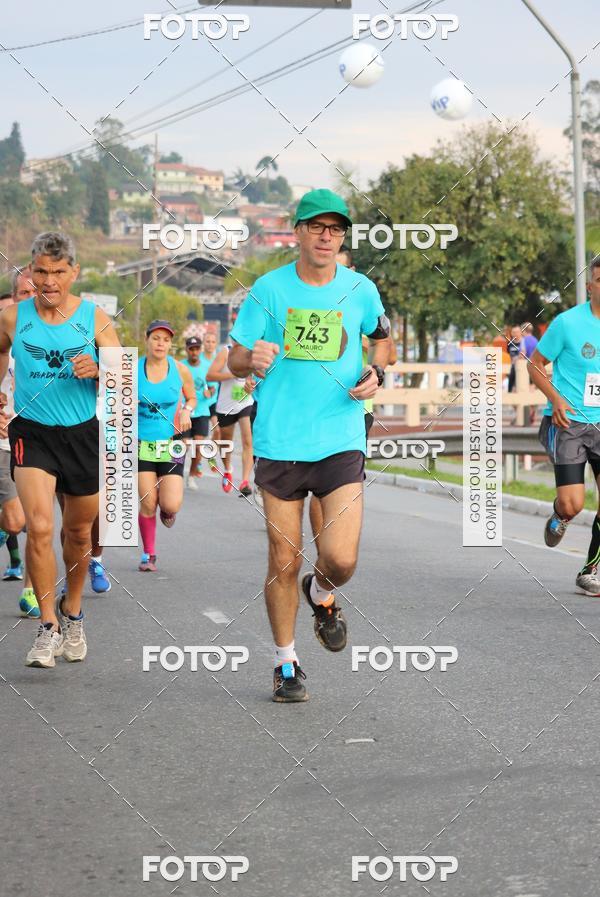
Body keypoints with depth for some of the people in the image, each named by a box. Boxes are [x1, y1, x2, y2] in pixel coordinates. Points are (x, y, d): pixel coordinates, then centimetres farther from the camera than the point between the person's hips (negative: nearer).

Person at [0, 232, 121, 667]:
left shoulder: (95, 318, -4)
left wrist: (96, 371, -24)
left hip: (83, 434, 1)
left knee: (79, 532, 15)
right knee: (39, 526, -19)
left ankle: (72, 613, 38)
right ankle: (48, 626, -9)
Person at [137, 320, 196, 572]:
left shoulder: (180, 370, -2)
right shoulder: (133, 369, -5)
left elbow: (191, 398, 15)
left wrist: (187, 411, -6)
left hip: (171, 443, 0)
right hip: (142, 443, 0)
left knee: (171, 505, -12)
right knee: (147, 504, -4)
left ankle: (166, 510, 27)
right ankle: (149, 554, 17)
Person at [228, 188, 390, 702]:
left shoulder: (361, 290, 4)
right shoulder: (270, 288, 0)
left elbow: (381, 337, 23)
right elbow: (235, 360, 2)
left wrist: (376, 374, 3)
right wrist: (253, 360, -21)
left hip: (341, 441, 1)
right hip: (279, 442, 0)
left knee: (341, 559, -12)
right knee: (284, 561, 3)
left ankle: (322, 595, 24)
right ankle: (286, 664, 21)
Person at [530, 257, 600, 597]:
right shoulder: (568, 322, -8)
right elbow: (536, 364, 1)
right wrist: (556, 399, -13)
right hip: (568, 422, -4)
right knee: (572, 504, -13)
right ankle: (559, 518, 26)